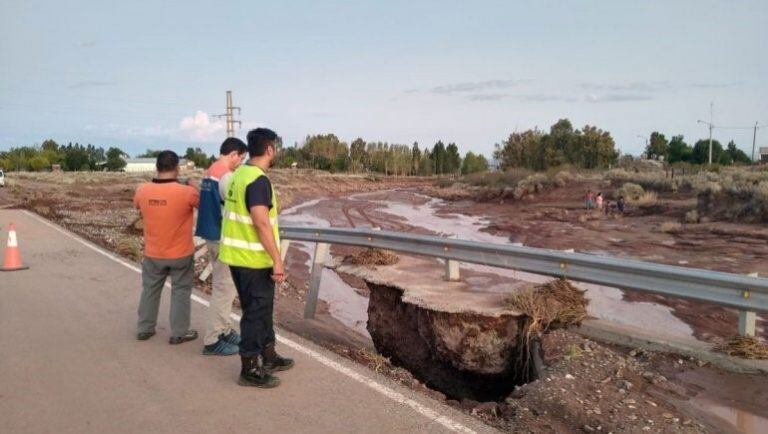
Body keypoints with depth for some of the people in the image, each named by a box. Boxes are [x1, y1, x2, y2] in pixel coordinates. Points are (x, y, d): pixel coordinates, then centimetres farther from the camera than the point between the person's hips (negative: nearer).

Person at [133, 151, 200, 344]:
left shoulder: (142, 190, -10)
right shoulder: (187, 192, -22)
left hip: (152, 254, 3)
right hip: (181, 254, -3)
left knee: (150, 290, 19)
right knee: (181, 291, 11)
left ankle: (144, 329, 30)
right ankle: (179, 333, 18)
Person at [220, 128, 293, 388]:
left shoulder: (239, 174, 10)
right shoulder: (259, 180, -20)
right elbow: (261, 223, -26)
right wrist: (277, 260, -22)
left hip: (236, 255, 9)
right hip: (254, 259, -9)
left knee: (261, 308, 20)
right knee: (256, 312, 2)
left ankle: (269, 357, 33)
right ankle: (249, 370, 13)